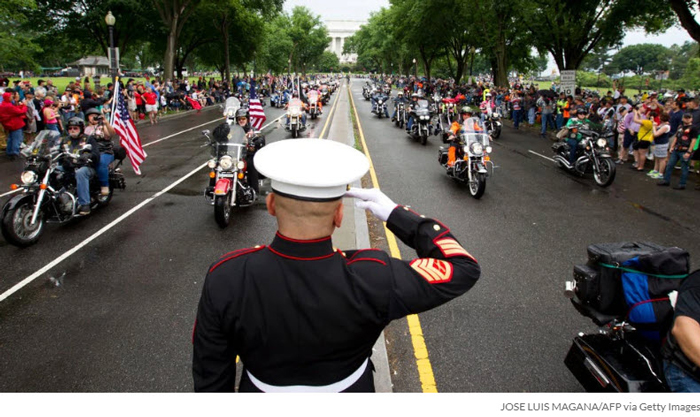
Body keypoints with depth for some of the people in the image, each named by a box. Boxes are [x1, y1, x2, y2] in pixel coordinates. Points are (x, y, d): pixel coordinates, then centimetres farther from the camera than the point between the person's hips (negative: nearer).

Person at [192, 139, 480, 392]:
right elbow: (463, 269, -23)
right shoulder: (372, 282, -36)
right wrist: (396, 214, -18)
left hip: (261, 388, 1)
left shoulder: (224, 278, -30)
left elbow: (210, 372, -15)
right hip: (347, 388, 0)